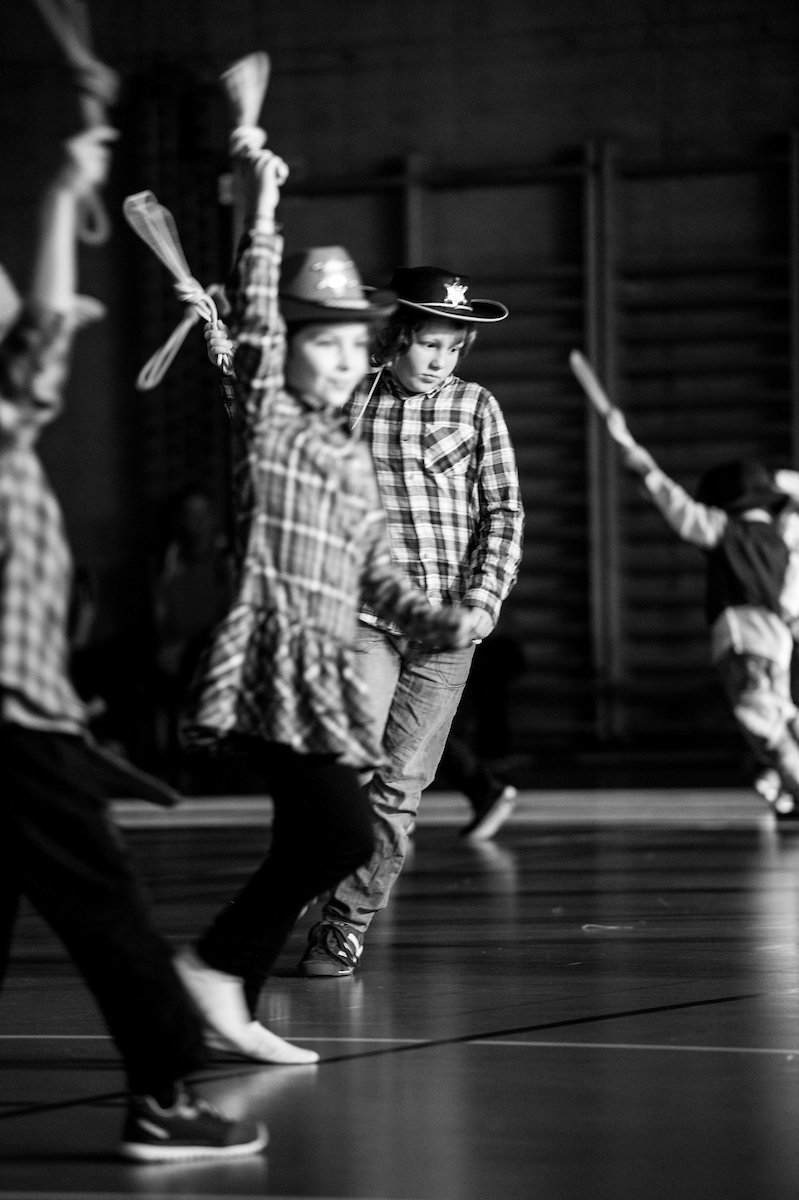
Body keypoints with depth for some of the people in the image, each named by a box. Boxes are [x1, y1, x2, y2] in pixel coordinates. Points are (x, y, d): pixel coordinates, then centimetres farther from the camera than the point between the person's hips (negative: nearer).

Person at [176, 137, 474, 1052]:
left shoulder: (352, 455, 19)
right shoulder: (265, 419, 0)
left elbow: (374, 572, 21)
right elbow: (253, 323, -15)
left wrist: (434, 622, 4)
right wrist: (262, 210, -20)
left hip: (326, 669, 8)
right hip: (272, 657, -8)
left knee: (309, 847, 7)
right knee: (345, 836, -16)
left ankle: (233, 1006, 14)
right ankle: (216, 961, -6)